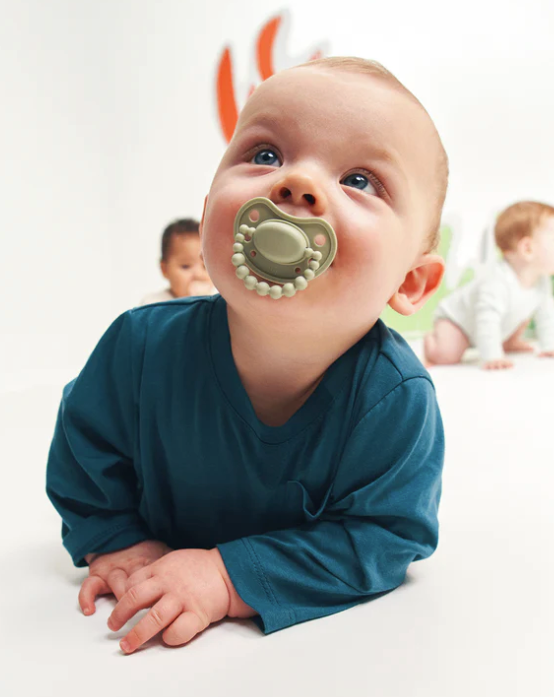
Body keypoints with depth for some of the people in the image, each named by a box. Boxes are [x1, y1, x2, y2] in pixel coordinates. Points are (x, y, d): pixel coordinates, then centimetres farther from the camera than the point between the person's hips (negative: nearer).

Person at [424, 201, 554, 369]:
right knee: (446, 355, -27)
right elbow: (487, 321, -45)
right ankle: (430, 341, 6)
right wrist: (492, 357, -48)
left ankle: (509, 344, 26)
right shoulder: (497, 282, -41)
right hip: (457, 318, -8)